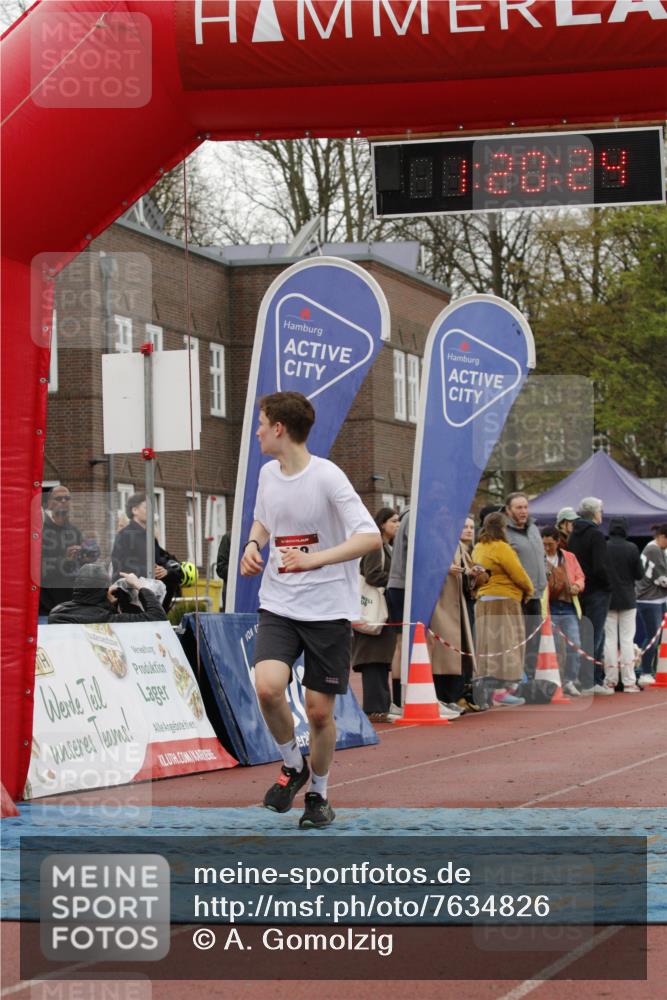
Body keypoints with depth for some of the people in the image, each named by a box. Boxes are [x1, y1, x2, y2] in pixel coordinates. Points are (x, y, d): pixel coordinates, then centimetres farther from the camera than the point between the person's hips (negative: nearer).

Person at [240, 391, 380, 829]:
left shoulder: (327, 477, -15)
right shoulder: (268, 473, 5)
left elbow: (371, 537, -20)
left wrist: (314, 559, -29)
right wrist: (253, 544, 4)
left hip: (329, 609, -4)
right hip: (278, 605, 4)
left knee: (320, 710, 1)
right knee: (268, 686, -20)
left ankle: (318, 793, 25)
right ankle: (293, 765, 6)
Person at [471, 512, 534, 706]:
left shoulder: (478, 548, 11)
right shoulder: (501, 548, -15)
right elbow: (518, 574, -15)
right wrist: (529, 589, 5)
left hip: (483, 601, 8)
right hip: (503, 601, -8)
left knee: (489, 646, 12)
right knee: (505, 645, -6)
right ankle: (501, 691, -9)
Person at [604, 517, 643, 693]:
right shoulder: (631, 548, -10)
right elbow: (639, 574, -5)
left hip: (607, 600, 1)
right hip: (627, 600, -1)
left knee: (610, 639, 7)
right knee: (627, 639, 3)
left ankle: (610, 680, 5)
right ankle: (629, 682, 0)